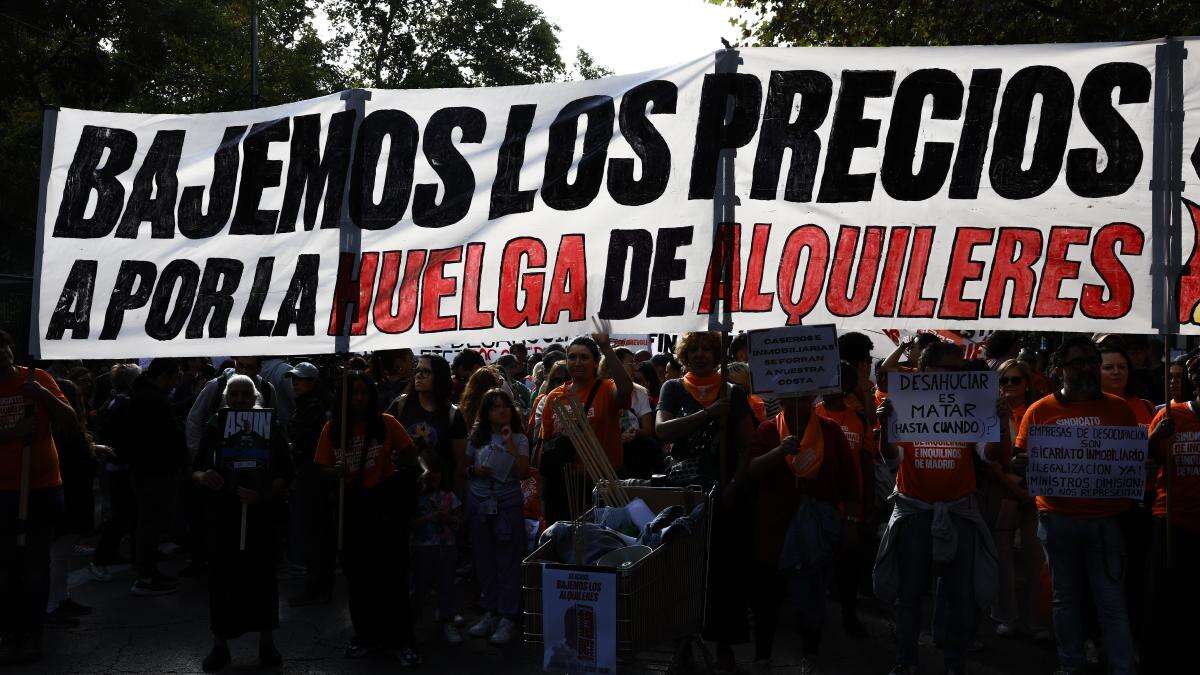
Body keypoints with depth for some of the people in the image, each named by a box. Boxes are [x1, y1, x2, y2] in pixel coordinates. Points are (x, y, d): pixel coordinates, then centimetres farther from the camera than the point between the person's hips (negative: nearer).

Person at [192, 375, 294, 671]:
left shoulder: (271, 427, 0)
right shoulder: (214, 428, 3)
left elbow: (286, 473, -1)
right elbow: (195, 469, 6)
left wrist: (264, 495, -17)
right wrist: (202, 477, -17)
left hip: (260, 514, -1)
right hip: (221, 515, 1)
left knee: (263, 575, 4)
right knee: (222, 576, 2)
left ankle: (266, 642, 19)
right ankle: (219, 644, 17)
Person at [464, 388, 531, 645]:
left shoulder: (519, 439, -3)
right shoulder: (477, 438, 5)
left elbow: (522, 473, -14)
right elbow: (465, 465, 15)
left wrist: (509, 443, -19)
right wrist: (474, 470, -6)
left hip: (508, 506, -3)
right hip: (479, 505, 3)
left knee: (508, 562, -1)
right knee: (484, 561, 9)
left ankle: (508, 618, 6)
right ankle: (489, 612, 21)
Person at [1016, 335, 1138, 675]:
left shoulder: (1119, 408, 6)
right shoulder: (1040, 410, 4)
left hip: (1106, 517, 0)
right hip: (1058, 517, 1)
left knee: (1111, 598, 0)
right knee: (1066, 596, 11)